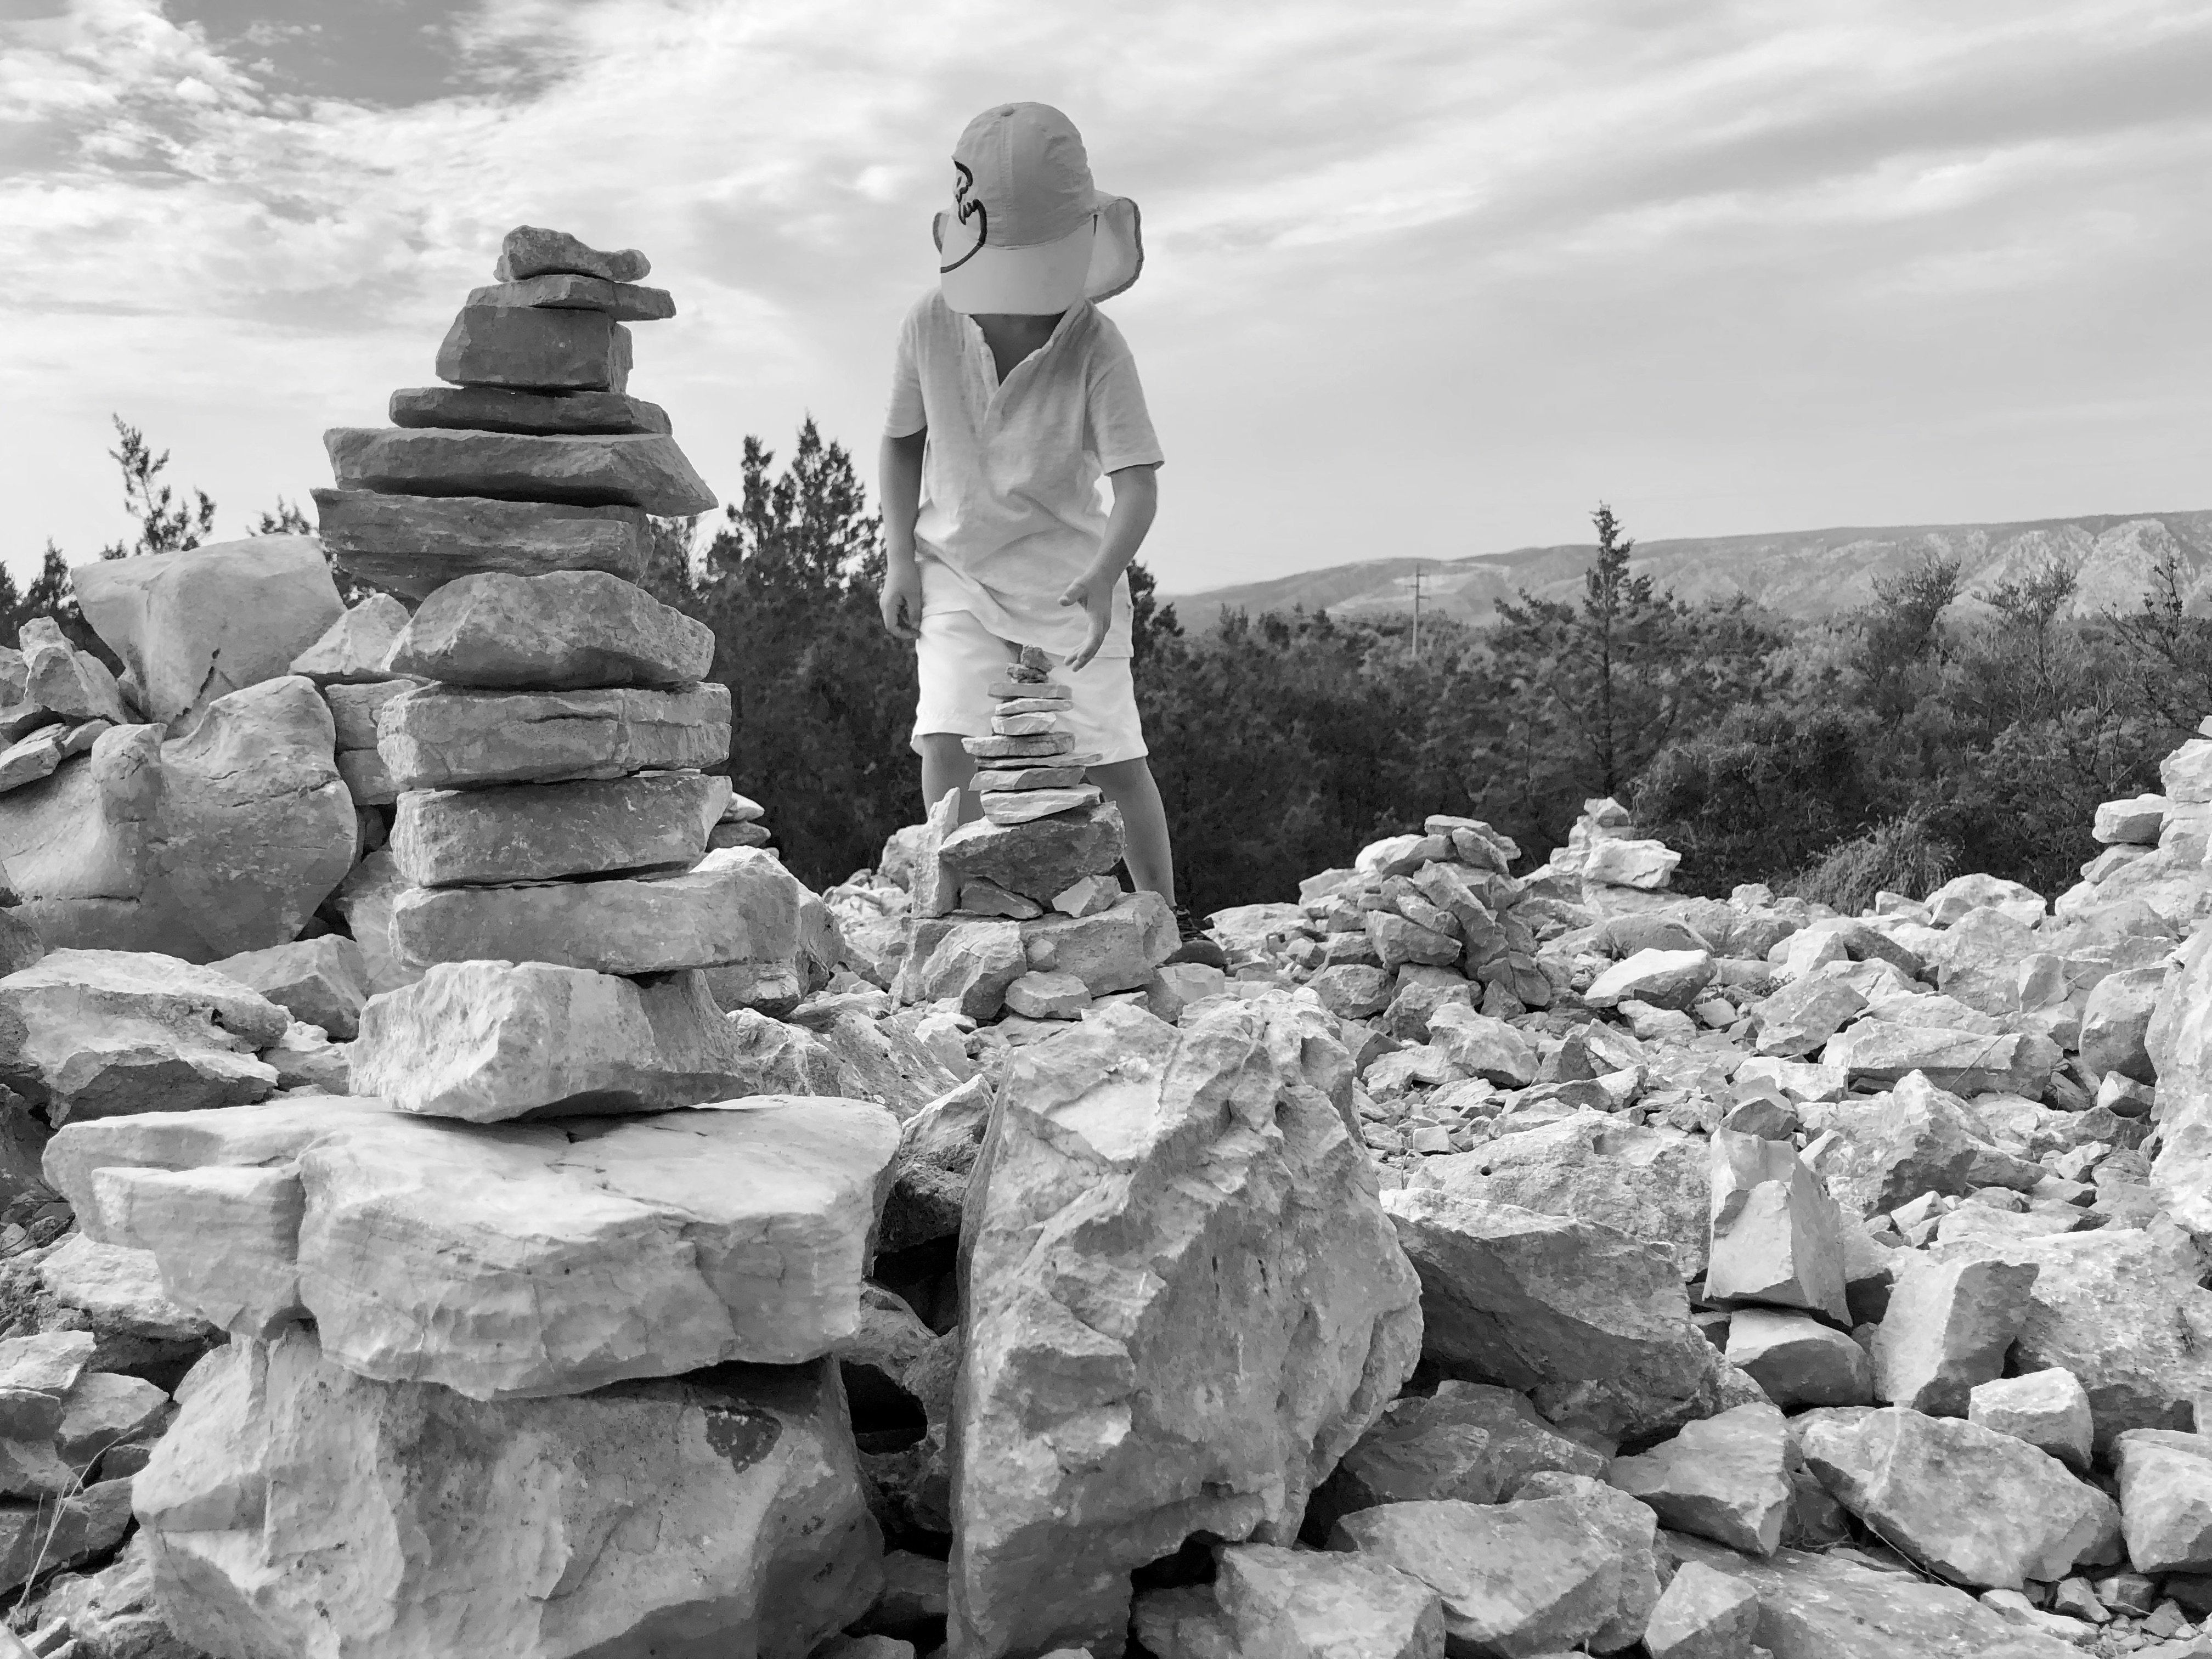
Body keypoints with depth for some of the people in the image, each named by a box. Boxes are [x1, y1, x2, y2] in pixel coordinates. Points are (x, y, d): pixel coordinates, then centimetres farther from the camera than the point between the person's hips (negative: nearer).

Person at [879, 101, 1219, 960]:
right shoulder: (930, 325, -12)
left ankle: (1167, 922, 21)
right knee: (946, 739, -15)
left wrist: (1103, 576, -42)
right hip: (956, 571, 2)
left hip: (1069, 575, -1)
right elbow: (903, 440, 4)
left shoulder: (1094, 346, -21)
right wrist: (898, 557, -3)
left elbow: (1138, 483, -25)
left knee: (1114, 754, 3)